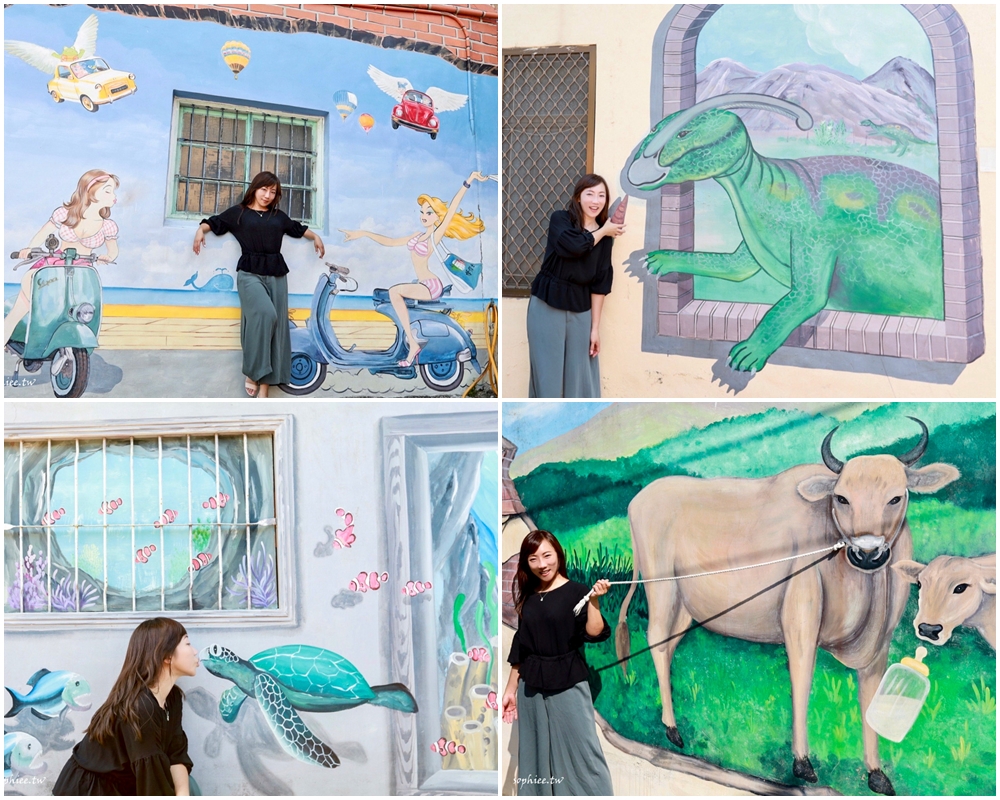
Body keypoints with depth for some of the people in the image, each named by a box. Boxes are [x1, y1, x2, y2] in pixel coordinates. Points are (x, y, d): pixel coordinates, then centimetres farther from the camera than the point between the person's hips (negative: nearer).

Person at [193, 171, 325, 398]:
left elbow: (297, 228, 35)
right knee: (265, 314, -30)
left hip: (276, 274, 4)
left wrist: (315, 238, 28)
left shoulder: (279, 216, 20)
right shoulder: (238, 212, 10)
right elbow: (215, 222, 12)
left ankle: (264, 386, -3)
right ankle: (252, 373, -20)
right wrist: (201, 230, -7)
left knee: (276, 325, -4)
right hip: (250, 273, -4)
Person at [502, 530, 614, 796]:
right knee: (537, 757, 7)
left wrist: (594, 600, -27)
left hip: (568, 687, -5)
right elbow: (520, 648, 14)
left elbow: (594, 634, -16)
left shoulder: (577, 592, -5)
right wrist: (510, 689, 13)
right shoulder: (528, 597, 8)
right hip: (531, 689, 5)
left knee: (582, 754, -4)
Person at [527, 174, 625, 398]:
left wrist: (595, 327, 0)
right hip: (547, 307, -3)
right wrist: (602, 232, -7)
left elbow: (600, 284, 3)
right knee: (548, 373, 1)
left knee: (580, 375, 4)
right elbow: (574, 245, -24)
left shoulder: (605, 236, 5)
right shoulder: (560, 219, -3)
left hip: (580, 311, 3)